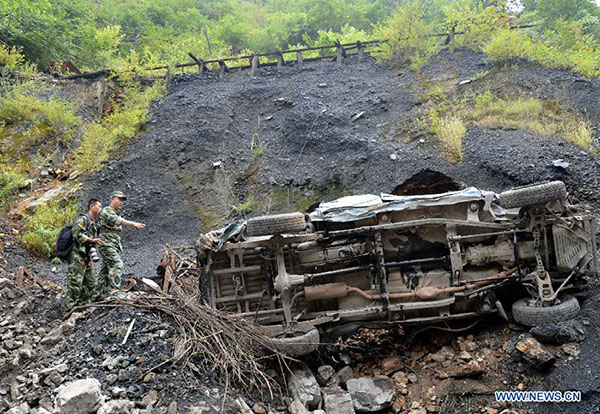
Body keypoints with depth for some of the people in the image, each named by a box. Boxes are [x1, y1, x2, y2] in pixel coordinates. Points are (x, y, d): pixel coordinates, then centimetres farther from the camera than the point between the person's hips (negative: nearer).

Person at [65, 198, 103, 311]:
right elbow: (77, 234, -23)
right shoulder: (82, 219, -7)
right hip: (77, 257, -10)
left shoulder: (93, 223, 22)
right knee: (75, 283, -11)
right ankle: (69, 308, -10)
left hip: (86, 258, 10)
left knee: (90, 284, 14)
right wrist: (92, 240, -24)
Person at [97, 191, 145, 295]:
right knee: (117, 264, -20)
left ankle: (101, 292, 12)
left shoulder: (116, 214, 23)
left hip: (114, 245, 9)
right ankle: (114, 289, -24)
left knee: (106, 268, 9)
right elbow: (118, 221, -25)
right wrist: (134, 224, -36)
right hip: (107, 244, -9)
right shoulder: (107, 210, -7)